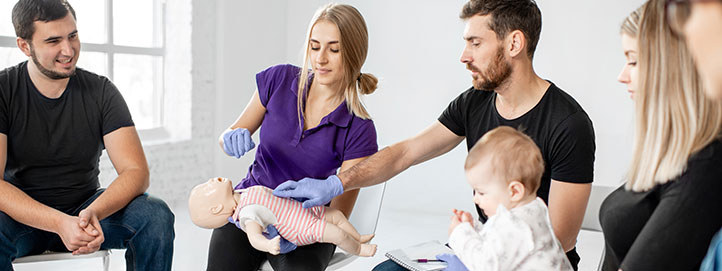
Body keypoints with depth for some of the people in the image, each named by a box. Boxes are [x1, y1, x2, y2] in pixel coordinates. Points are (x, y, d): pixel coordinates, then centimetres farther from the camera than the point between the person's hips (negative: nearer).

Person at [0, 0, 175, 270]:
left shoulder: (100, 91, -3)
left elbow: (136, 172, -11)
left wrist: (94, 212, -32)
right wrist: (59, 223, -35)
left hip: (86, 208, 2)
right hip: (22, 216, -2)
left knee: (155, 214, -25)